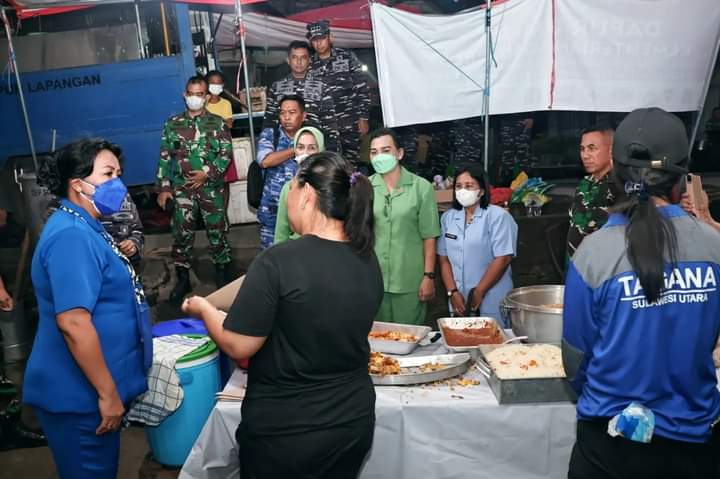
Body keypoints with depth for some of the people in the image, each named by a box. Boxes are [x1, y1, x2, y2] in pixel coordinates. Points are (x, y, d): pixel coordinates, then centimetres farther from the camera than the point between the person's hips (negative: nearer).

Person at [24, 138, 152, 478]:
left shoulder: (84, 229, 11)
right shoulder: (71, 235, -22)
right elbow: (73, 322, -29)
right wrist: (108, 393, -24)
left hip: (88, 391, 10)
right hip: (80, 395, -10)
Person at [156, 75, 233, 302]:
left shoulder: (217, 123, 3)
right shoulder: (173, 123, 8)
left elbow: (226, 153, -4)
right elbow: (165, 157, 8)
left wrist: (207, 173, -15)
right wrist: (164, 188, 3)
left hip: (211, 187, -2)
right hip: (181, 188, 2)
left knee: (217, 231, 5)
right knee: (181, 233, 5)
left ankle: (223, 273, 21)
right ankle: (183, 279, 17)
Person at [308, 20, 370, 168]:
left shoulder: (348, 58, 0)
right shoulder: (310, 65, 6)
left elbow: (362, 90, 0)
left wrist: (363, 118, -4)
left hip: (350, 124, -2)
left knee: (351, 164, 3)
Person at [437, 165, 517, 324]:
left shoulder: (498, 216, -7)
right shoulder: (448, 217, 7)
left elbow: (503, 259, -13)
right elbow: (443, 258, 5)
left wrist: (479, 293, -13)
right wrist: (452, 292, -6)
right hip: (459, 300, 4)